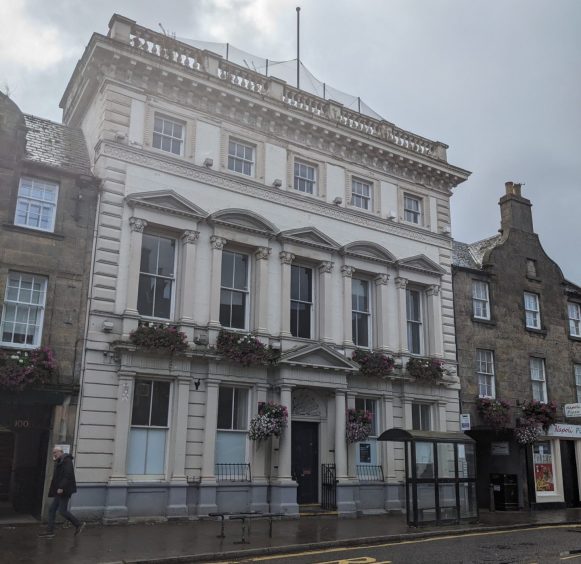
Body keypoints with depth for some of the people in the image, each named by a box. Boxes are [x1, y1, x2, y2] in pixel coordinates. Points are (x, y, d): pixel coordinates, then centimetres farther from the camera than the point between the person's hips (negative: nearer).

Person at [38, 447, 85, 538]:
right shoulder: (59, 462, 18)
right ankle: (50, 531, 9)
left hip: (64, 491, -10)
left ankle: (79, 524, 4)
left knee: (62, 510, -8)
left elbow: (68, 476, -23)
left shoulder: (67, 461, -13)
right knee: (52, 509, 6)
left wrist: (61, 488, -26)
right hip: (59, 491, 10)